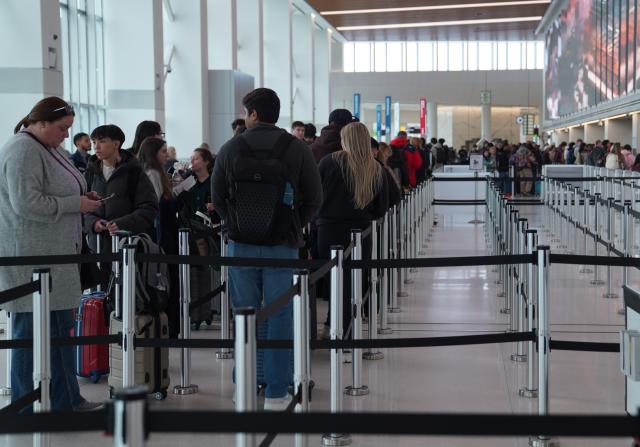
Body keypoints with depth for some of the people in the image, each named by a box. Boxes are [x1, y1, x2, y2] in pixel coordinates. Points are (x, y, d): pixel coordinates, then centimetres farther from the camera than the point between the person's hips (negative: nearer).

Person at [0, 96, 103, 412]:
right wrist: (75, 204, -16)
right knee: (33, 332, -4)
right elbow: (26, 203, -22)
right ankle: (27, 409, 5)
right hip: (31, 256, -10)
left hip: (54, 256, 11)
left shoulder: (47, 149, 18)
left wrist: (83, 197, 10)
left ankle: (66, 402, 21)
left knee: (61, 329, 13)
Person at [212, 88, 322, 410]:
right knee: (279, 316, 3)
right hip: (283, 244, -1)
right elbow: (313, 199, 1)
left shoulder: (231, 149, 0)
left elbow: (217, 197, 5)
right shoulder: (297, 150, -1)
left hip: (241, 242, 1)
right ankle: (276, 392, 4)